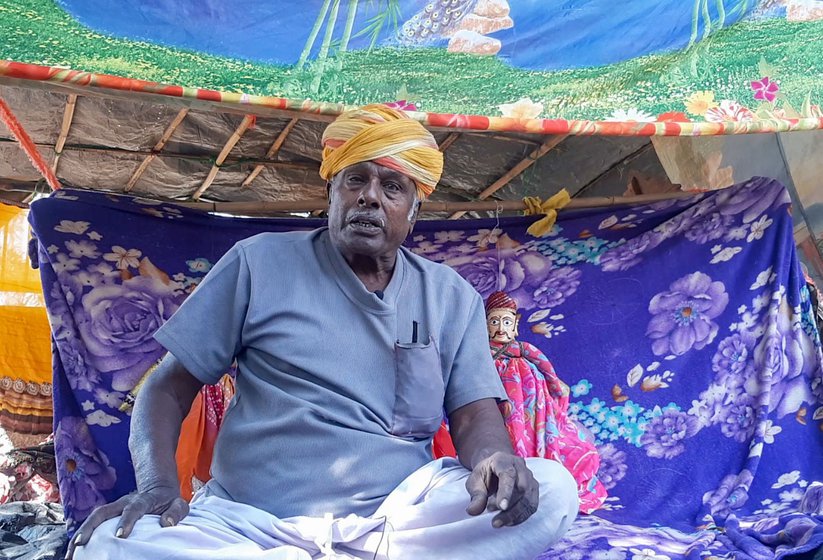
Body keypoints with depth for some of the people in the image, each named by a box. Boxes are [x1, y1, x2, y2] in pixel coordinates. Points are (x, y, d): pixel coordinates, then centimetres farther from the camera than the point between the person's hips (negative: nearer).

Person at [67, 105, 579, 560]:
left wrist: (496, 461, -23)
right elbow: (169, 387, 6)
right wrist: (157, 483, -14)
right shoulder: (260, 263, 4)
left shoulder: (452, 298, 9)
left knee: (552, 491, -22)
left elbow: (475, 417, 2)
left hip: (395, 518, 1)